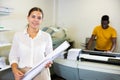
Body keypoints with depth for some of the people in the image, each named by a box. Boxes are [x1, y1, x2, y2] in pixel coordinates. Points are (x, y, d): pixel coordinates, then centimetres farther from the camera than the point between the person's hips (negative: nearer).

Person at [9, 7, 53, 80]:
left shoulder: (46, 36, -2)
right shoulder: (18, 35, 0)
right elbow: (13, 56, 3)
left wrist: (49, 62, -16)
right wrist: (15, 70, -13)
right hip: (22, 73, 1)